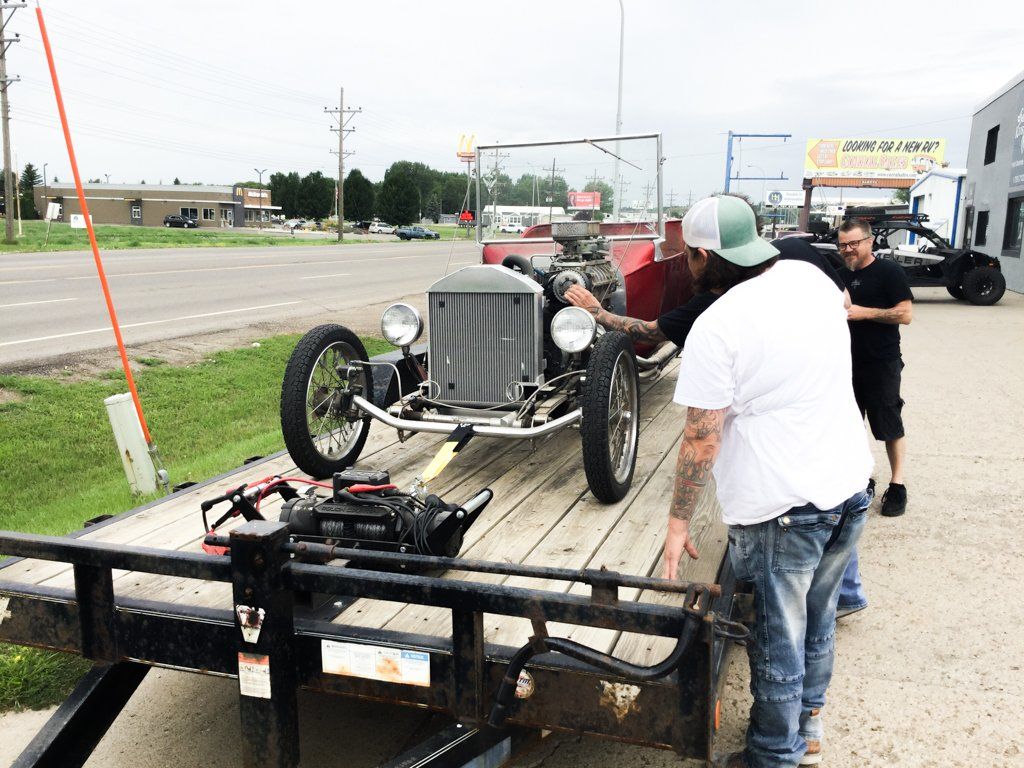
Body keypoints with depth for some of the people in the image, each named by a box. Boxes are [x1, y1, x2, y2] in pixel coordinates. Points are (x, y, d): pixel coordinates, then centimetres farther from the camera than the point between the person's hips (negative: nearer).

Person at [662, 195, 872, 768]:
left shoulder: (717, 325, -19)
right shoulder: (814, 278, 2)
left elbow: (702, 441, -17)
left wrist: (679, 522, -7)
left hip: (780, 508, -7)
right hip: (850, 488, 8)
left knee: (779, 645, 10)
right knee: (817, 626, 24)